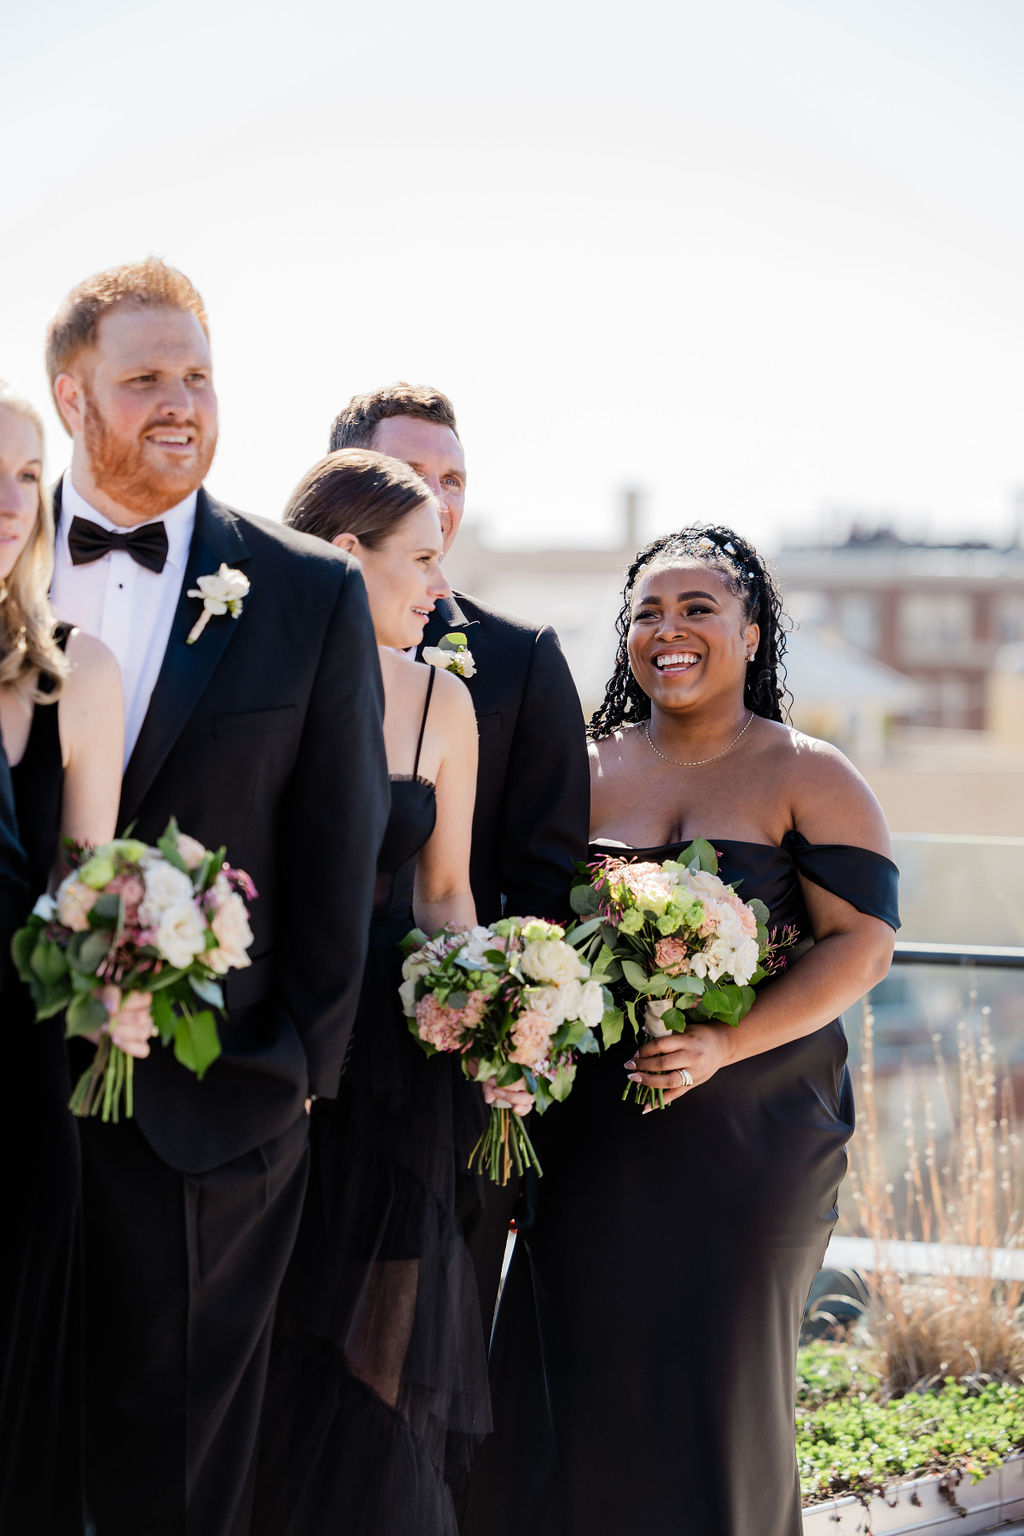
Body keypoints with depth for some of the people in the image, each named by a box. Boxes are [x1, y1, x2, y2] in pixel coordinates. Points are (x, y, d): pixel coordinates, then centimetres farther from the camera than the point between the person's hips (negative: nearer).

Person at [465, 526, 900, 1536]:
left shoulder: (809, 779, 0)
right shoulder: (584, 770, 9)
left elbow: (861, 944, -7)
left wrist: (723, 1047, -19)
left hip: (753, 1135, -2)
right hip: (591, 1135, 3)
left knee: (716, 1387, 2)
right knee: (574, 1376, 1)